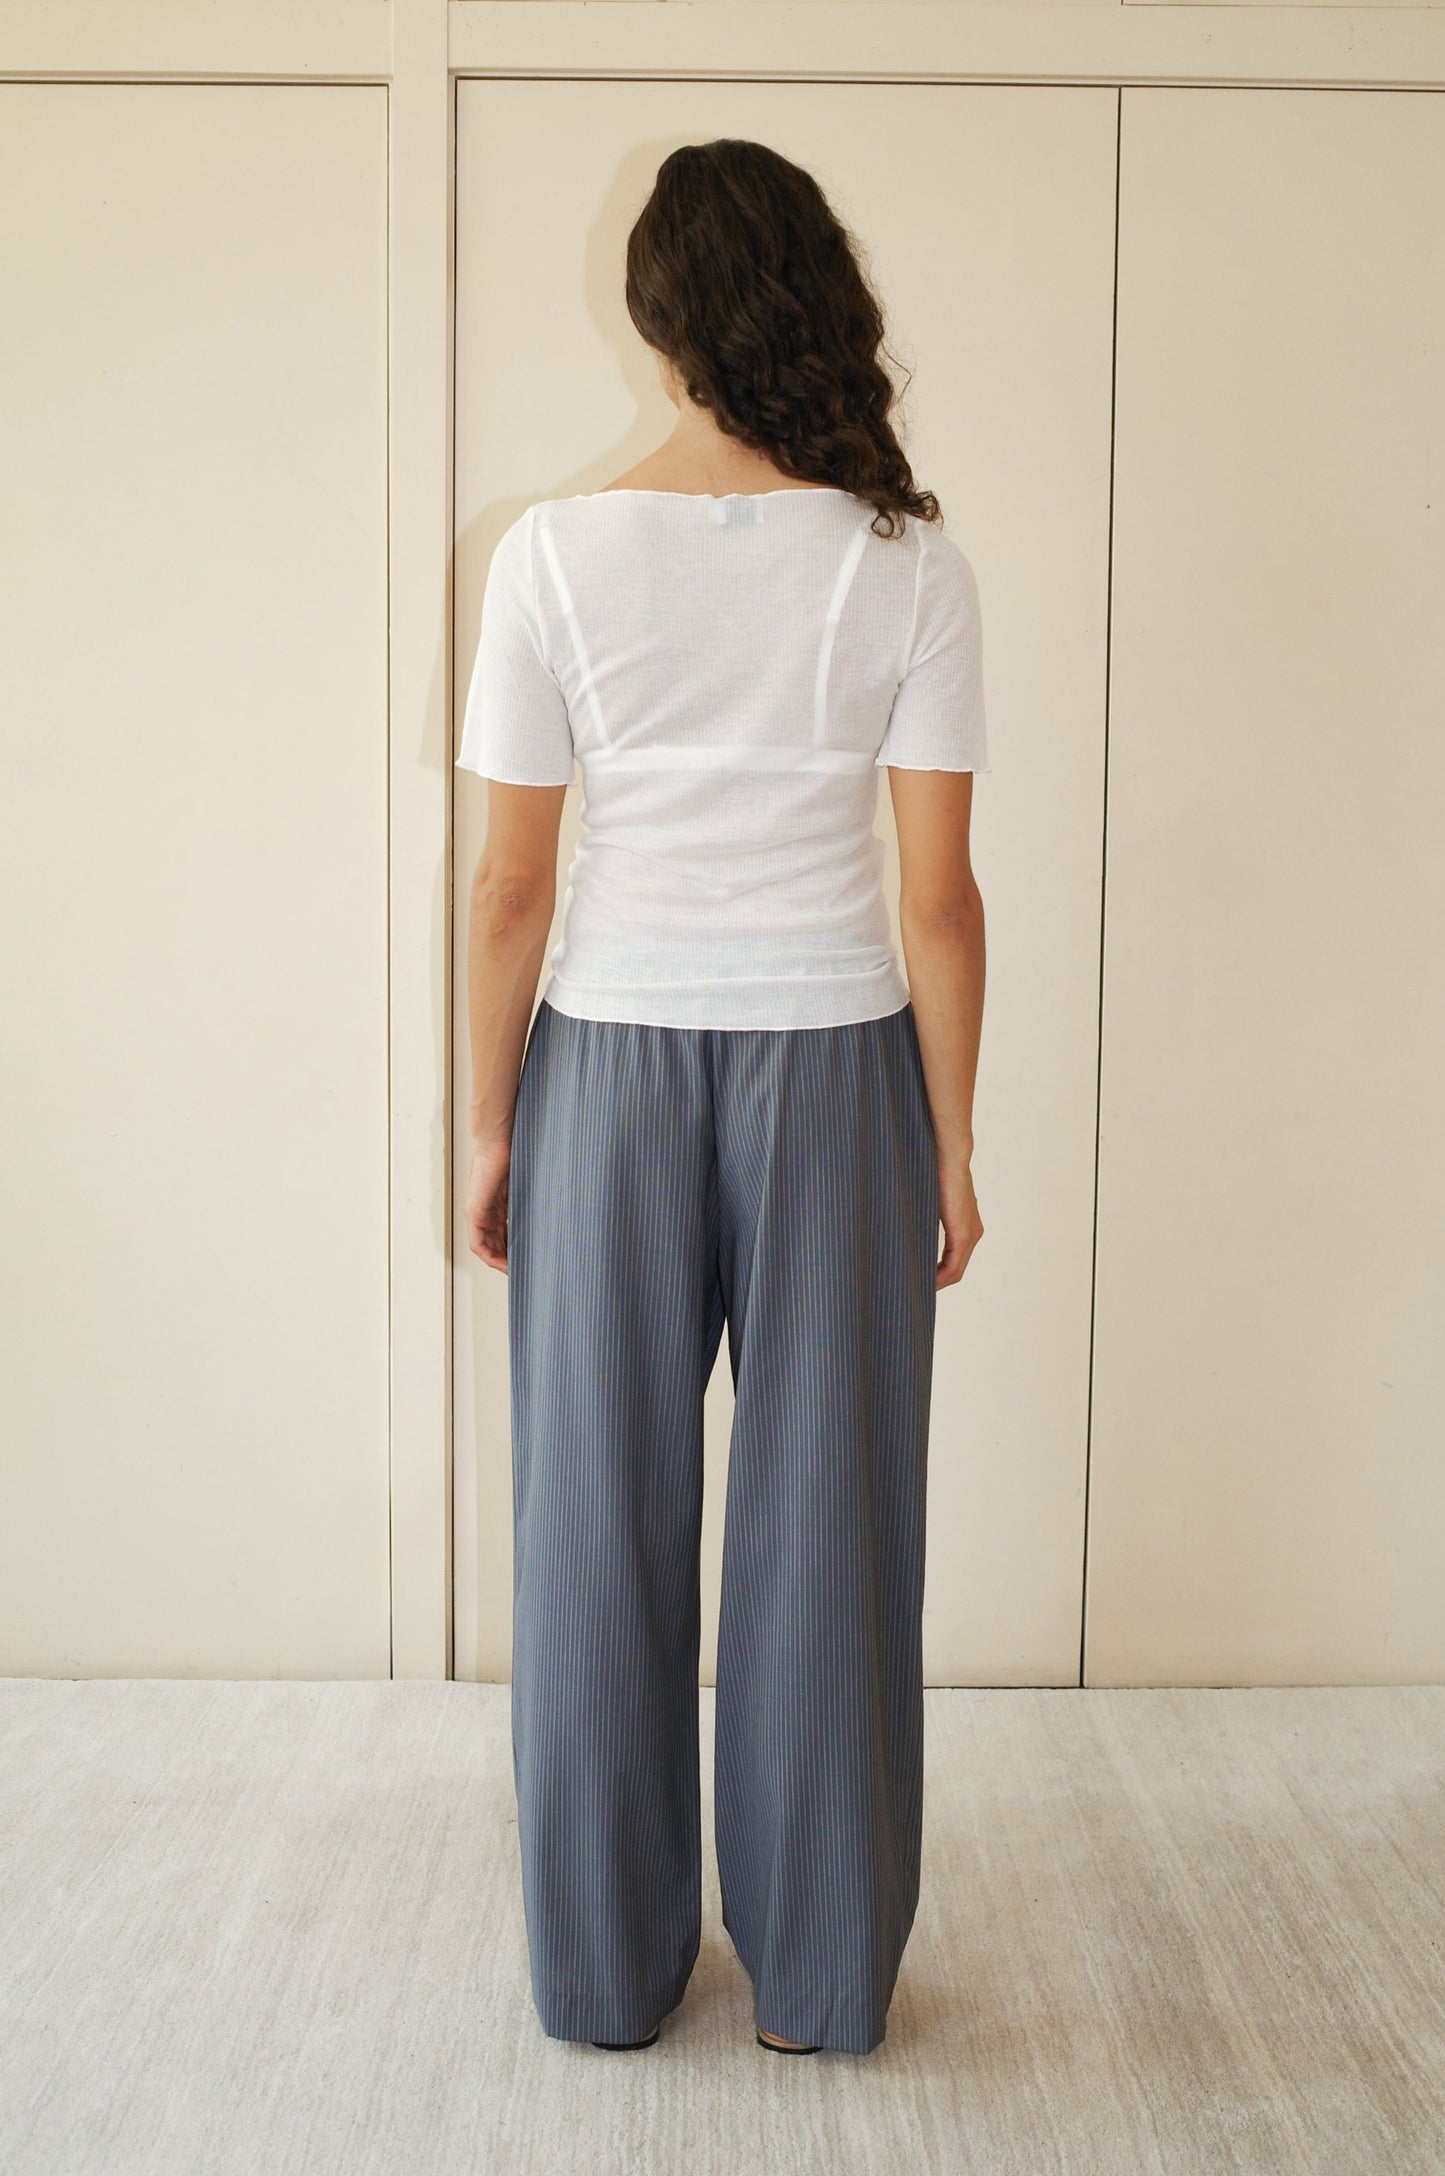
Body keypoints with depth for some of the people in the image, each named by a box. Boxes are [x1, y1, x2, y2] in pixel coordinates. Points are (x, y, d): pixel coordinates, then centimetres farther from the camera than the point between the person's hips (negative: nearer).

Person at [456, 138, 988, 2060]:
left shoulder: (557, 555, -6)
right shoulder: (910, 566, -6)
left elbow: (512, 885, -5)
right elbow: (937, 895, -7)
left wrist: (491, 1127, 6)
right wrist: (953, 1145, 3)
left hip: (611, 1068, 0)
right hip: (835, 1066, 0)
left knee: (603, 1521, 12)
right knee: (825, 1521, 10)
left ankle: (609, 1970, 27)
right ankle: (823, 1976, 25)